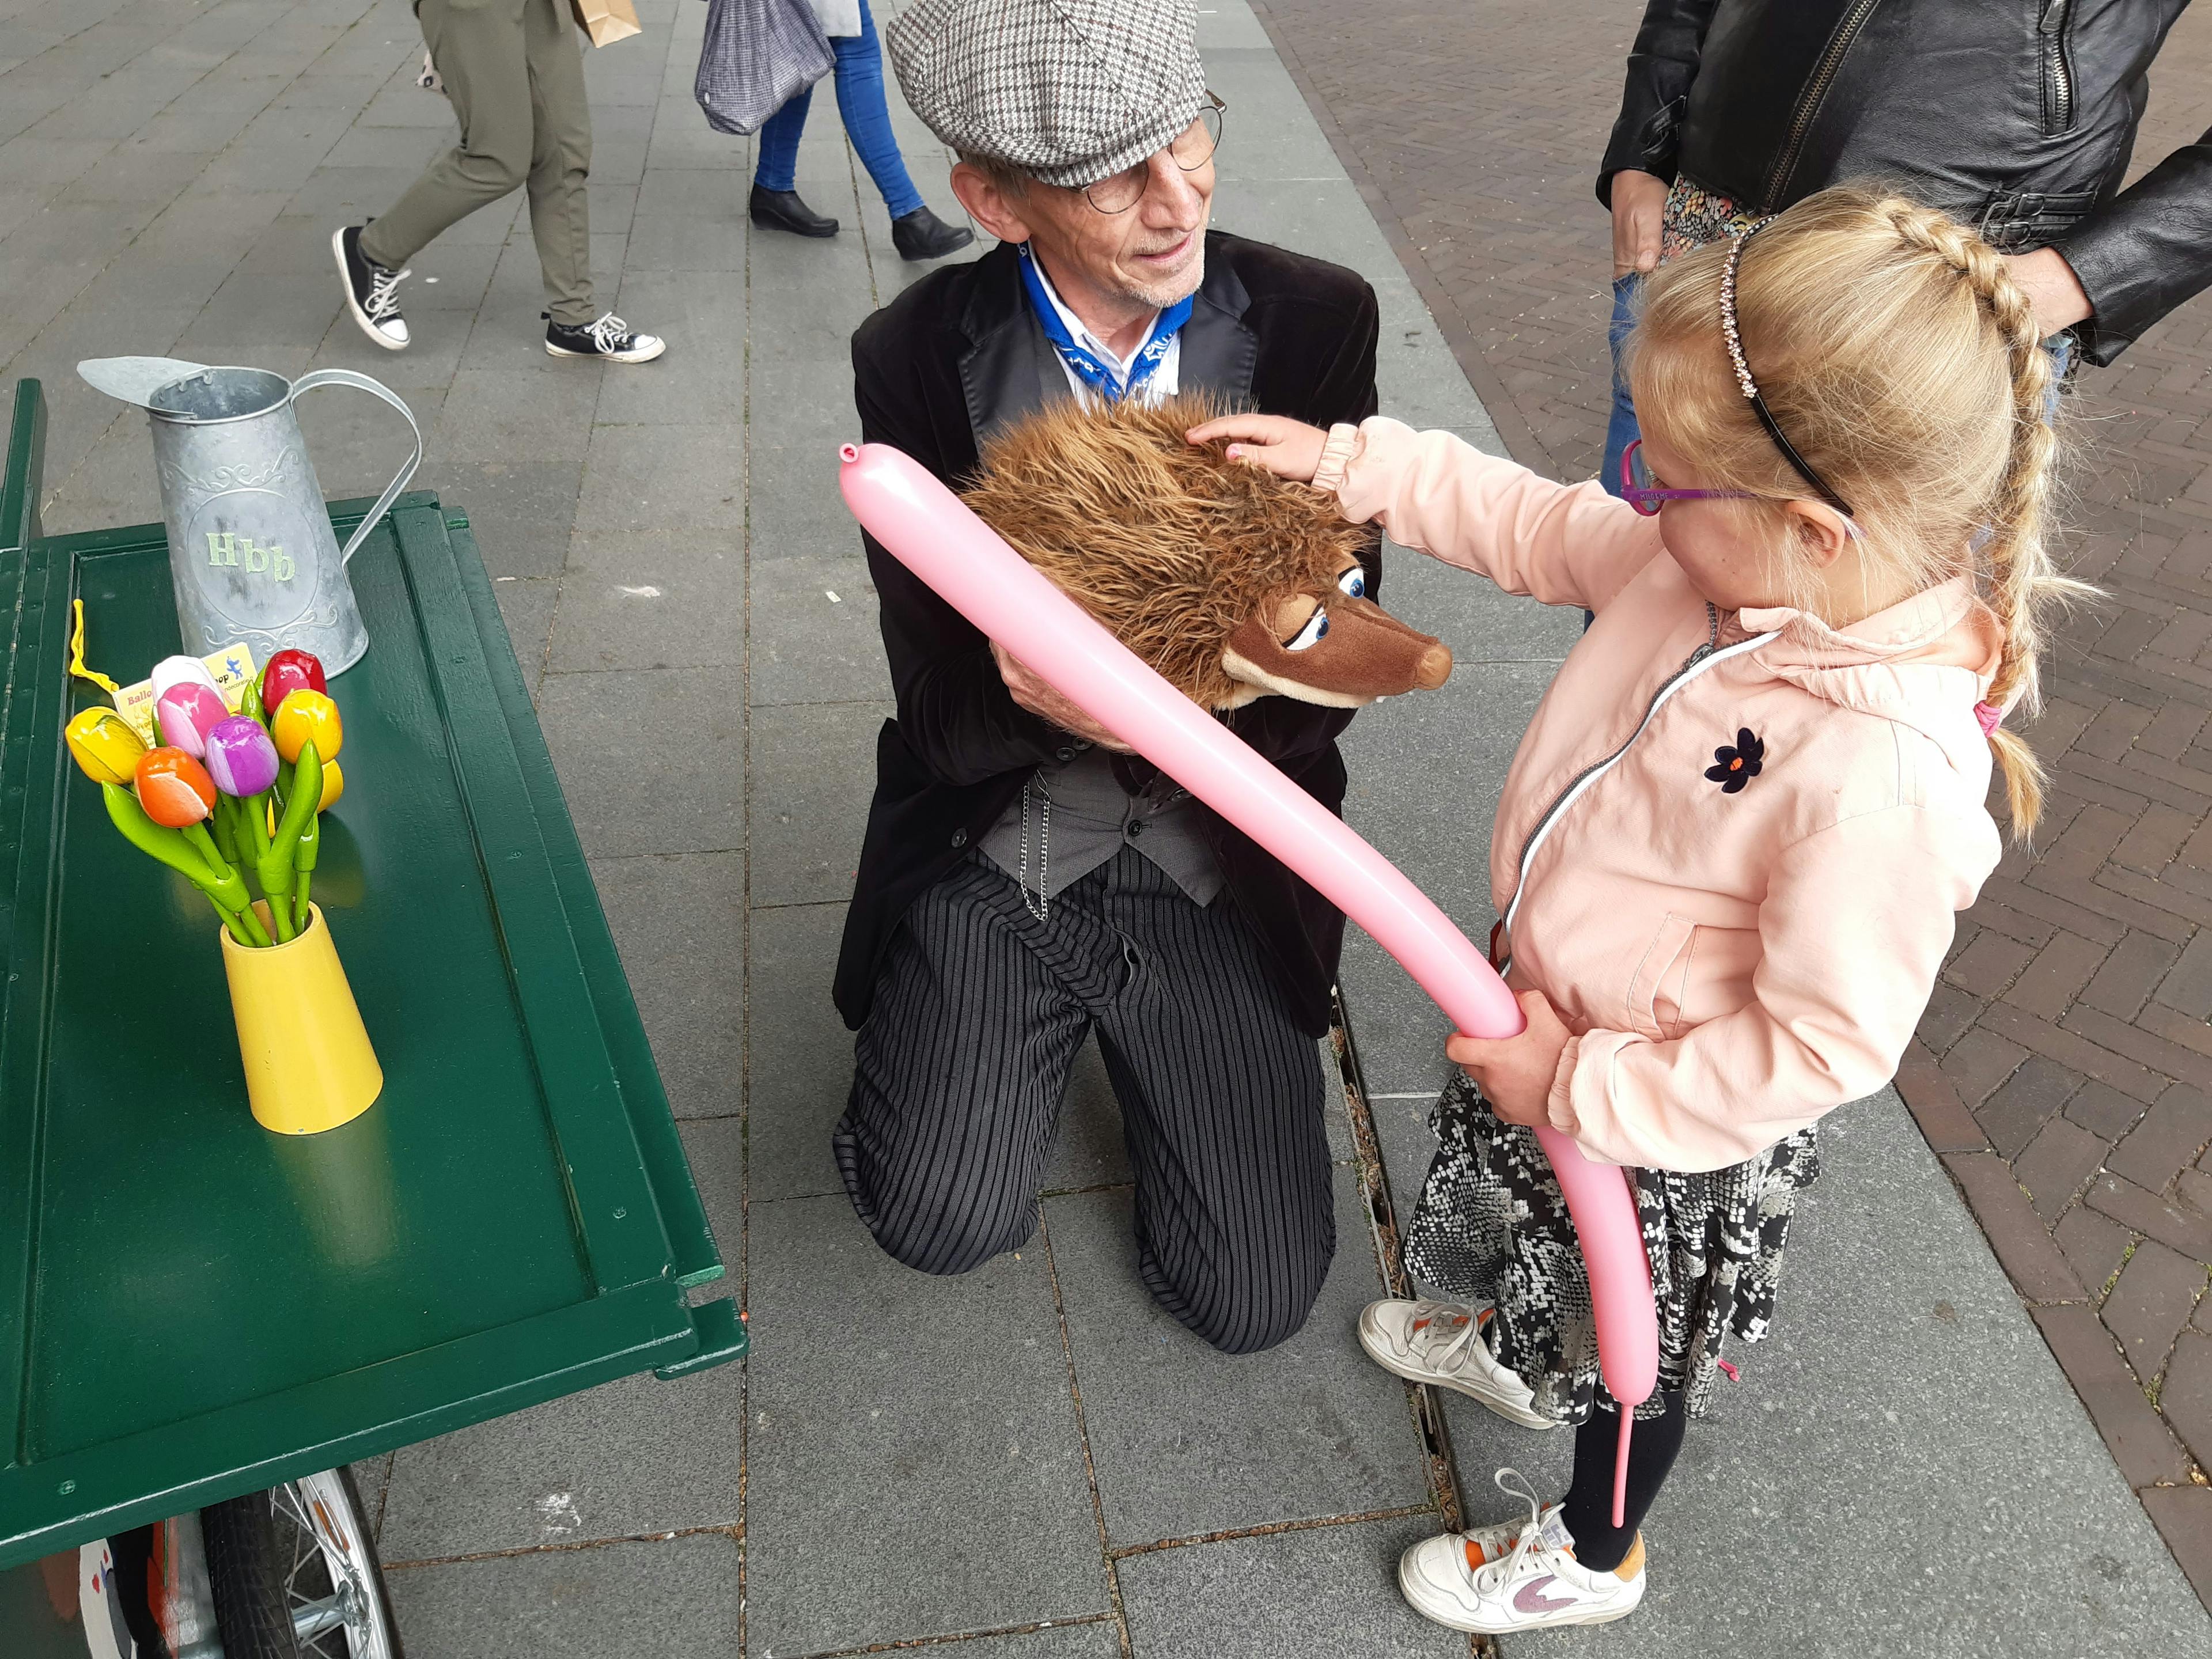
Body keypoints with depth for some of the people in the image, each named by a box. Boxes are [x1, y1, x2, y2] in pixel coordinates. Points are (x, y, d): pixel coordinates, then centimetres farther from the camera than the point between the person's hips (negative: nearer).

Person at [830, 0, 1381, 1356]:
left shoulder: (1316, 322, -9)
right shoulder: (920, 359, -10)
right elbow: (942, 712, -9)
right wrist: (1034, 699, -34)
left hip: (1216, 867, 1)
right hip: (999, 850, 0)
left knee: (1255, 1296, -2)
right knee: (946, 1220, -17)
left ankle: (1130, 1027, 25)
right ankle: (1018, 1022, 17)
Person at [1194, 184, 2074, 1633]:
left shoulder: (1884, 775, -39)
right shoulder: (1729, 564, -17)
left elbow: (1820, 1047, -31)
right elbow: (1549, 532, 1)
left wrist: (1584, 1091, -23)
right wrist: (1361, 467, -2)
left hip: (1674, 1134, -7)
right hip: (1559, 1019, 7)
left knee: (1630, 1340, 22)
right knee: (1535, 1234, 35)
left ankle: (1594, 1554, 53)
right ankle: (1507, 1348, 69)